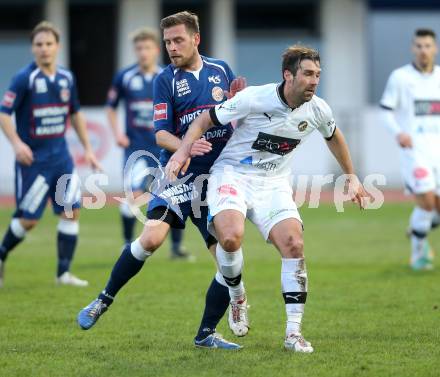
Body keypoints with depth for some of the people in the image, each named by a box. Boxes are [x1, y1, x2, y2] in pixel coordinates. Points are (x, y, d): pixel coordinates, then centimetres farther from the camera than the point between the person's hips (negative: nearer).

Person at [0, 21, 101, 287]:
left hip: (61, 156, 6)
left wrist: (88, 149, 16)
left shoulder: (66, 78, 6)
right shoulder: (25, 78, -11)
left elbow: (76, 114, 19)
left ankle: (64, 273, 4)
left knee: (71, 210, -3)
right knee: (29, 219, -3)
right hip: (33, 159, -6)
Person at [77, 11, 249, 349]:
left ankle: (206, 333, 8)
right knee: (152, 237, -23)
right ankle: (105, 300, -3)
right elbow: (161, 134, -6)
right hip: (178, 176, -3)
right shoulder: (166, 80, 0)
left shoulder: (221, 70, 10)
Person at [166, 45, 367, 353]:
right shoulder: (253, 98, -18)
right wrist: (184, 150, -24)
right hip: (232, 174, -4)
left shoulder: (318, 110, -3)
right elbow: (205, 120, -9)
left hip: (274, 183, 4)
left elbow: (334, 136, 21)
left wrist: (351, 176, 28)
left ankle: (294, 332, -8)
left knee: (294, 244, -16)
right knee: (231, 237, -30)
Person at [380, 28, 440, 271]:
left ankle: (418, 232, 32)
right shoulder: (400, 77, -2)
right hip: (413, 149, -4)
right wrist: (398, 133, -20)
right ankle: (418, 251, 6)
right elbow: (386, 112, -2)